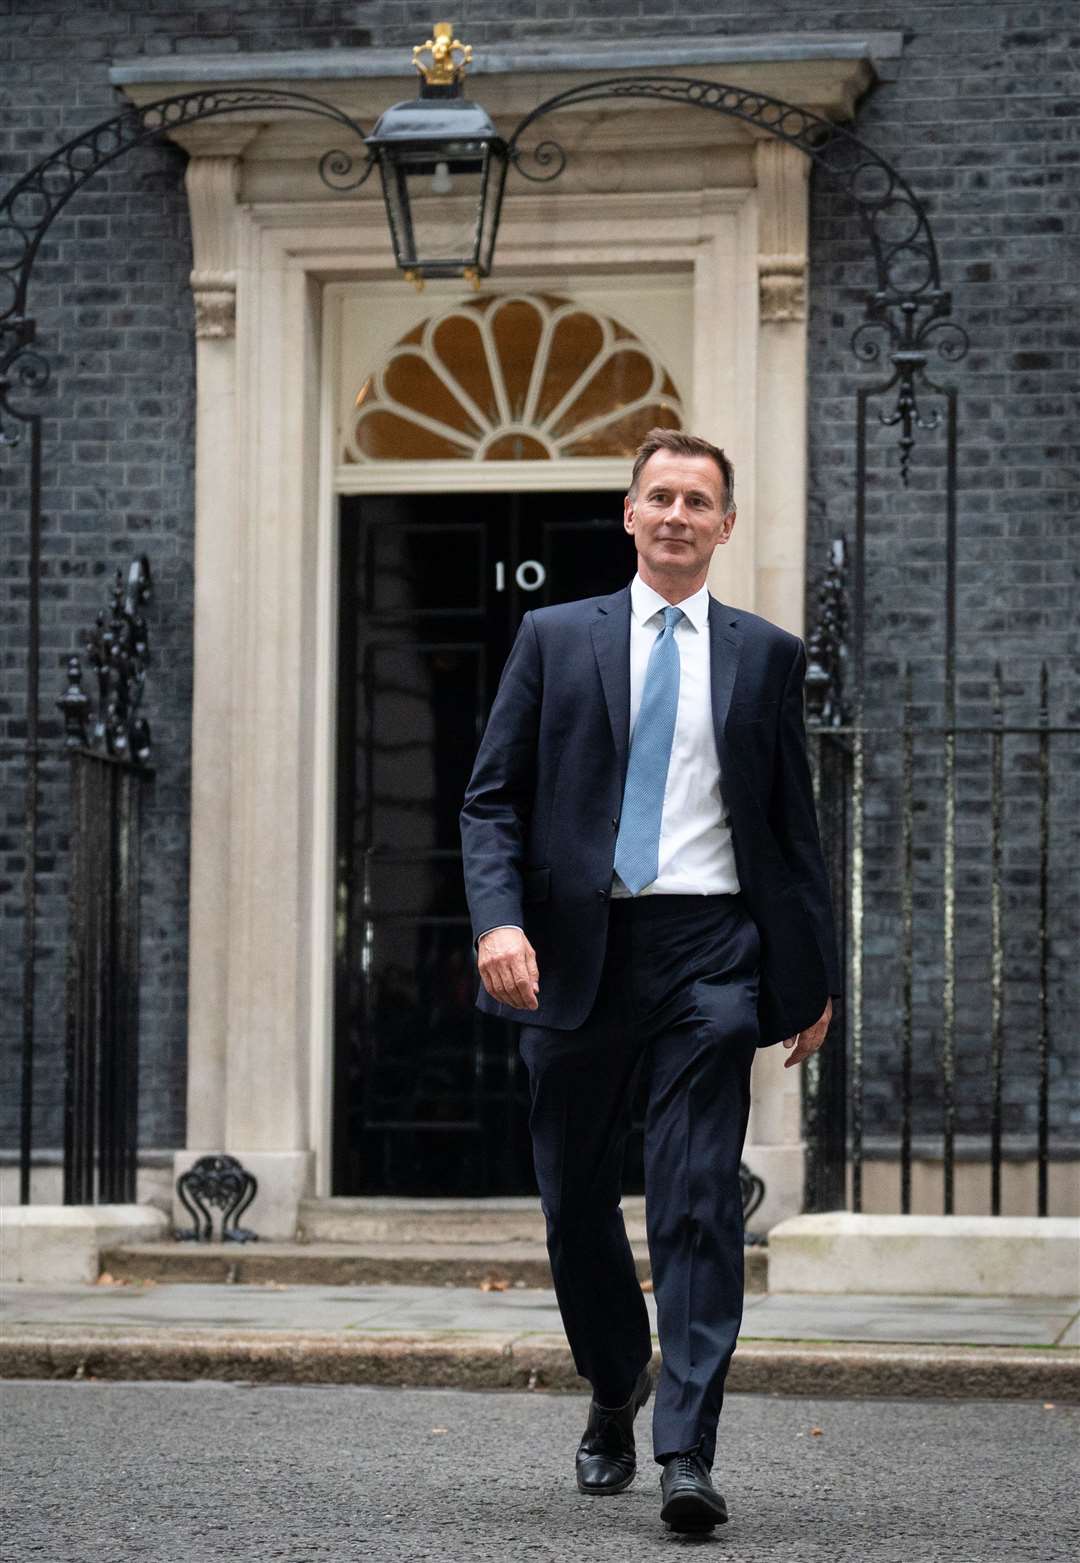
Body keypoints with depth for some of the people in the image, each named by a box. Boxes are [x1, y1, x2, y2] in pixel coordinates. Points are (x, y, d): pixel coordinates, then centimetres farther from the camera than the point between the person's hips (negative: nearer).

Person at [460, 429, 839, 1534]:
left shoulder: (766, 657, 11)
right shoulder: (554, 639, 9)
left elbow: (795, 825, 14)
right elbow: (492, 798, 4)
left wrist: (814, 974, 11)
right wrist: (498, 919, -12)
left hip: (709, 949, -1)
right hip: (577, 947, 1)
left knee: (699, 1203, -10)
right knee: (575, 1195, 11)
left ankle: (687, 1453, -12)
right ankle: (615, 1387, 35)